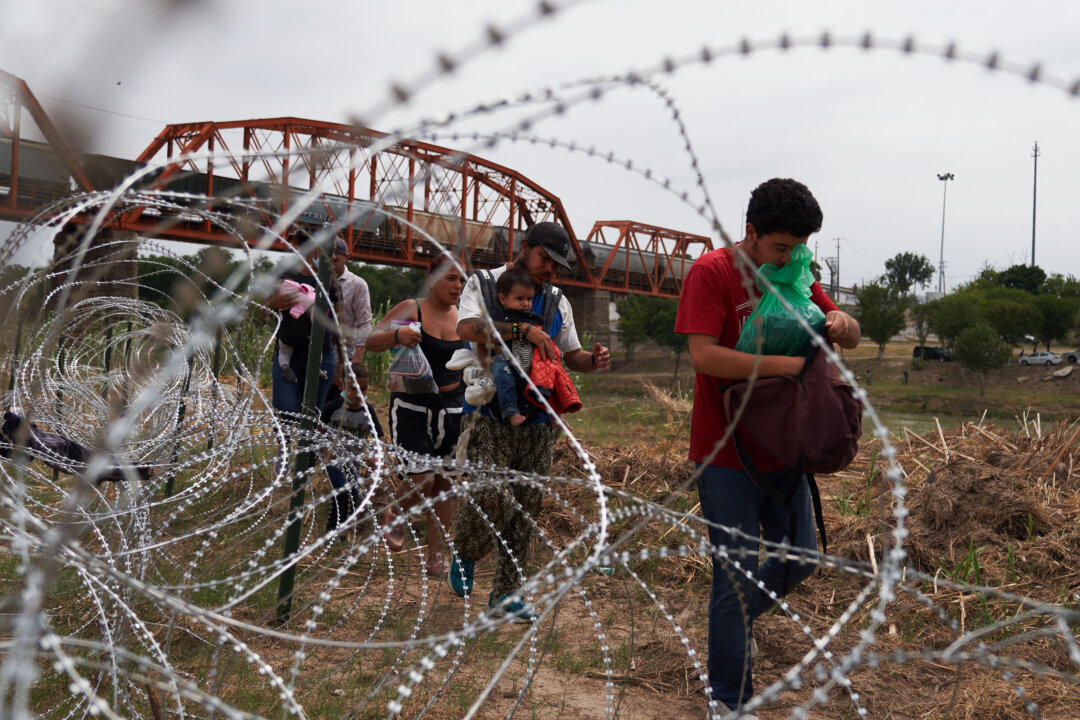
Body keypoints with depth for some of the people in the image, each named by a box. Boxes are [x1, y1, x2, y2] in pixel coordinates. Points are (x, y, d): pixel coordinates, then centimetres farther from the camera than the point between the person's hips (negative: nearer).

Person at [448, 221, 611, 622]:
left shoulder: (557, 302, 16)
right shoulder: (483, 283, 1)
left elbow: (572, 355, 21)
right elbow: (467, 329, -18)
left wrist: (593, 361, -3)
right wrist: (523, 330, -28)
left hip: (538, 421, 5)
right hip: (492, 414, -4)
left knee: (525, 507, 4)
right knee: (492, 496, -16)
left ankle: (505, 594, 15)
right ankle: (464, 553, 16)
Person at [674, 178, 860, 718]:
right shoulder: (712, 272, -13)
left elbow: (851, 339, 12)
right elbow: (702, 354, -25)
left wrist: (840, 323, -12)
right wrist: (782, 364, -29)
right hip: (726, 454, -7)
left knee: (800, 557, 16)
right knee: (739, 575, 0)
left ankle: (736, 616, 44)